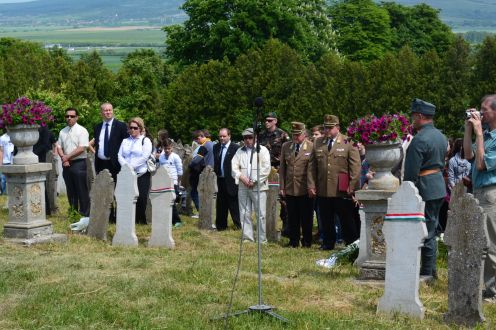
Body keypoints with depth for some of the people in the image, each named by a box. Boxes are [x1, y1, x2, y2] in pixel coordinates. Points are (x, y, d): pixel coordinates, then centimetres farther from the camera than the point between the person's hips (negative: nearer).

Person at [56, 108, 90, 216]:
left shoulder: (82, 131, -4)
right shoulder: (62, 132, 14)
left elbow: (82, 148, -12)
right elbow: (59, 147, 13)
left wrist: (67, 157, -11)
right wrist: (63, 158, -5)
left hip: (79, 163, -6)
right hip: (66, 164, 6)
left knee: (82, 190, -5)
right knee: (70, 191, 10)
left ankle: (85, 214, -1)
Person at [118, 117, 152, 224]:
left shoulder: (145, 141, 5)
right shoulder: (125, 141, 19)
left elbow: (144, 157, -7)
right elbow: (119, 155, 11)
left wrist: (132, 166, -12)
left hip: (141, 174, -4)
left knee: (141, 198, -9)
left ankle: (141, 220, -2)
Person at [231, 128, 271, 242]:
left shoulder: (262, 150, 1)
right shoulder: (240, 151, 15)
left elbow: (266, 168, -7)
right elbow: (234, 166, 7)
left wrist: (254, 181, -11)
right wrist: (242, 177, -10)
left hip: (258, 187, -4)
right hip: (243, 187, 4)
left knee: (261, 214, -4)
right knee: (244, 214, 6)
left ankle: (262, 239, 2)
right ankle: (247, 237, 14)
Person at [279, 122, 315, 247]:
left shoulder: (311, 147, -4)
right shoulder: (286, 146, 10)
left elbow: (311, 169, -9)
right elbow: (282, 168, 10)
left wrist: (311, 188, -13)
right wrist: (282, 187, 5)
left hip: (305, 190, -4)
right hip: (289, 189, 4)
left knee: (306, 218, 4)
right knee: (292, 218, 8)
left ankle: (306, 242, 16)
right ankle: (294, 242, 18)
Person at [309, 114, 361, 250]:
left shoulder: (348, 143, 0)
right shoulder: (317, 143, 12)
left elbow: (355, 166, -4)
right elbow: (312, 166, 11)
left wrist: (352, 186, -10)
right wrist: (311, 185, 3)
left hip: (342, 192, -4)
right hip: (322, 192, 4)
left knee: (347, 221, 2)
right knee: (326, 221, 9)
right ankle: (328, 244, 21)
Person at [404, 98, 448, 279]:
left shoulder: (419, 140, -19)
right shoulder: (441, 136, 10)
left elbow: (411, 173, -18)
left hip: (425, 189, -9)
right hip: (439, 187, 9)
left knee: (426, 232, -2)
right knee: (431, 230, 16)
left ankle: (427, 272, 4)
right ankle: (431, 270, 23)